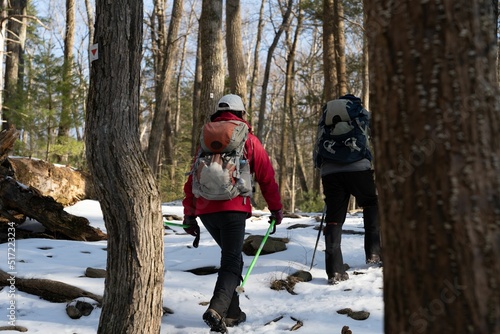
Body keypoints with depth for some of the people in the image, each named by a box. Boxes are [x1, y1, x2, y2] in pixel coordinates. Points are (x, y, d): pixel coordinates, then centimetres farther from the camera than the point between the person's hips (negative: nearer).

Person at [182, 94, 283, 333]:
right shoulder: (248, 140, 7)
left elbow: (193, 177, 15)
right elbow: (266, 177, 6)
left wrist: (189, 214, 17)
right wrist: (276, 209, 14)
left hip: (206, 210, 5)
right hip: (233, 209, -5)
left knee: (231, 256, 22)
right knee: (232, 262, -2)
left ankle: (232, 312, 20)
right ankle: (217, 310, -24)